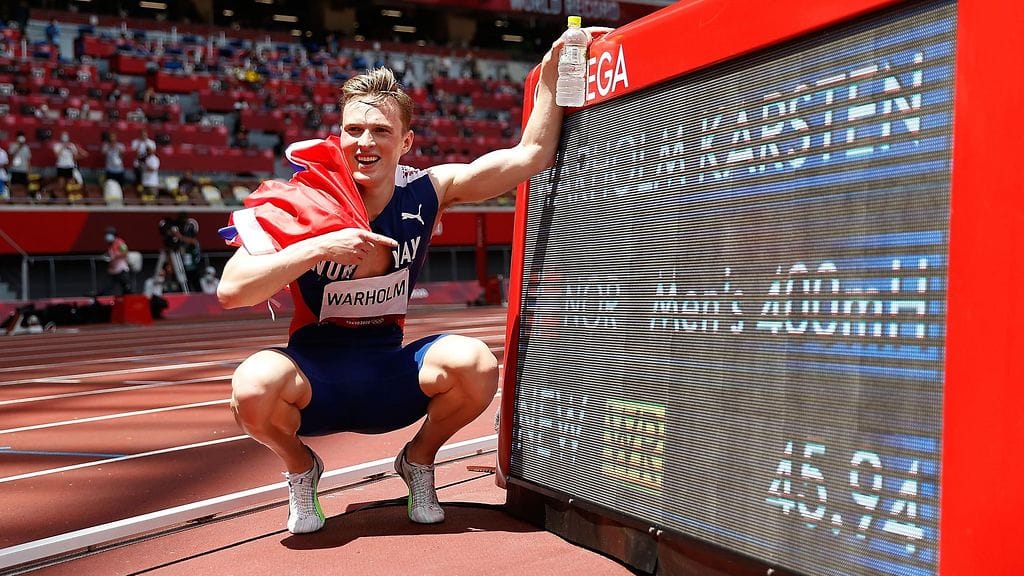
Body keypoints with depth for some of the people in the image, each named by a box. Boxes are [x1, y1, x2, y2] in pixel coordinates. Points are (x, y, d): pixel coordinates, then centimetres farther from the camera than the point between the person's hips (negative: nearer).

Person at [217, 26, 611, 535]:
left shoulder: (426, 192, -7)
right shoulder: (302, 203, -14)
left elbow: (531, 153, -6)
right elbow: (230, 291, -23)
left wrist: (552, 68, -12)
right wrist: (320, 247, -31)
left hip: (389, 375, 2)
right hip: (314, 375, -2)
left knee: (475, 364, -27)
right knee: (254, 386, -35)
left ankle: (418, 460, 7)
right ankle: (300, 467, 3)